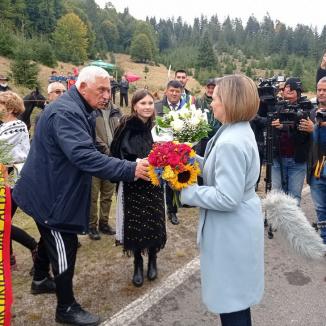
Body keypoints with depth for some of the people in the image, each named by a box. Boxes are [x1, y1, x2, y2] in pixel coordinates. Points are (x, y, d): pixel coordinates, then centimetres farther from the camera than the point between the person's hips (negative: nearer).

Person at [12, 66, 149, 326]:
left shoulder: (79, 110, 8)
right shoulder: (65, 113, -27)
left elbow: (86, 151, 13)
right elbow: (84, 156, -40)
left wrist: (128, 168, 2)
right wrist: (130, 170, -44)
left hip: (54, 188, 11)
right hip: (51, 193, -11)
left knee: (51, 238, 27)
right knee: (64, 248, 0)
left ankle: (40, 279, 50)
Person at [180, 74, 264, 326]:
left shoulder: (231, 143, -28)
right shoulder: (240, 131, 4)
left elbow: (226, 199, -29)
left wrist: (185, 191, -22)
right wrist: (193, 159, 4)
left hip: (231, 231, -10)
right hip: (238, 227, 10)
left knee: (231, 301, 9)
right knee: (238, 295, 27)